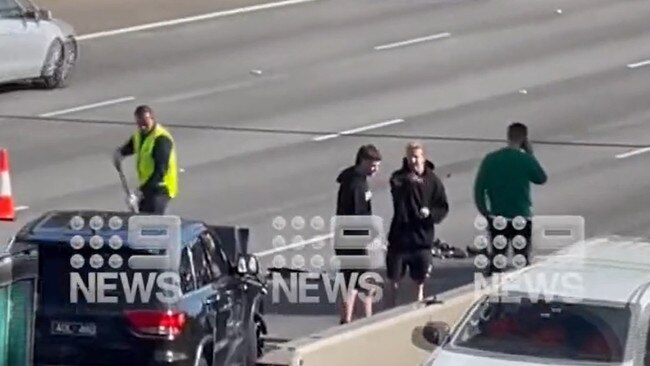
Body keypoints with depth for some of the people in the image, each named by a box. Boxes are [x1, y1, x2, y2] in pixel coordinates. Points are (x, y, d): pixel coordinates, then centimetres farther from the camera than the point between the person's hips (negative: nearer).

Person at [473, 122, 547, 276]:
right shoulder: (526, 159, -9)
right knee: (522, 262, 6)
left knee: (496, 262, 10)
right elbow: (541, 178, 8)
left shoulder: (490, 159, -1)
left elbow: (479, 188, -1)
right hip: (521, 220, -3)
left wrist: (484, 213, 7)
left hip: (497, 220, 3)